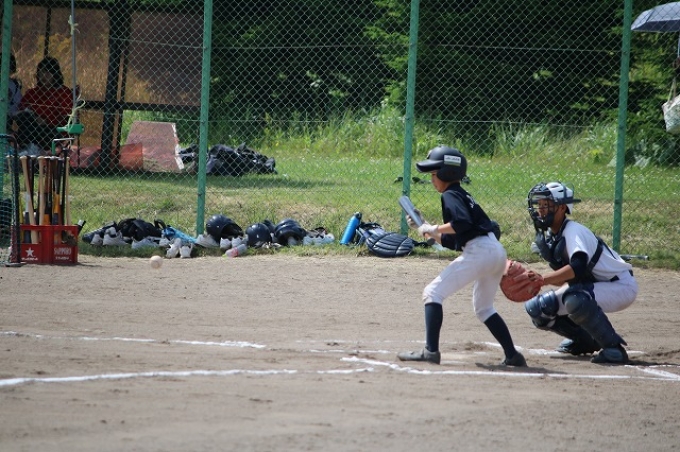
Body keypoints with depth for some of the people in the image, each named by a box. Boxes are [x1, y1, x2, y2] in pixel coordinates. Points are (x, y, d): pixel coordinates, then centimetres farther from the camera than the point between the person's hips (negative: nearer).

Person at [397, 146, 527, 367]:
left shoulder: (450, 195, -3)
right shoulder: (462, 195, 26)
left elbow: (462, 223, -21)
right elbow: (451, 242, 28)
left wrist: (434, 228, -10)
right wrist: (426, 229, 23)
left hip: (479, 251, -10)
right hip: (497, 251, 10)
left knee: (433, 292, -8)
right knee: (483, 308, 26)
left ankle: (430, 351, -18)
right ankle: (512, 355, 21)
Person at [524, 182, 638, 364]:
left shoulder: (573, 231, -22)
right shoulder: (549, 237, 5)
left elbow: (578, 268, -38)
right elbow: (565, 278, 8)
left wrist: (543, 279, -43)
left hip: (621, 287, -9)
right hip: (594, 287, 9)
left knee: (576, 300, -39)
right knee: (537, 308, 2)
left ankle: (614, 348, -26)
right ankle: (585, 340, 17)